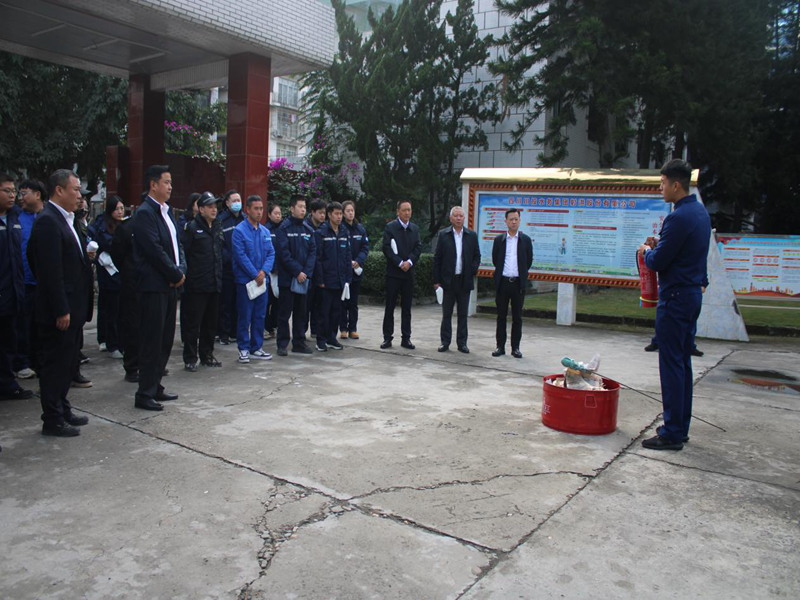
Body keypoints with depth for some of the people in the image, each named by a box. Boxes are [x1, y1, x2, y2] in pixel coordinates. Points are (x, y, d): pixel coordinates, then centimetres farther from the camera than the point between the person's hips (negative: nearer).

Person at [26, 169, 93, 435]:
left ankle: (62, 411, 30)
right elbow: (50, 270, -22)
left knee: (66, 363, 17)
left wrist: (85, 256, 6)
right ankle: (53, 420, 12)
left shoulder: (66, 220, 14)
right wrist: (61, 310, -22)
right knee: (55, 363, 1)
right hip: (58, 310, -10)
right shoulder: (48, 220, -16)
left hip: (71, 308, 10)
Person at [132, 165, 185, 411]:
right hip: (154, 286, -9)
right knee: (152, 342, -3)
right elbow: (155, 250, -18)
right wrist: (176, 275, -11)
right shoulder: (145, 213, -12)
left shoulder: (167, 211, 16)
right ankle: (145, 394, 6)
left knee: (165, 339, 14)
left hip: (170, 285, 9)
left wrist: (181, 271, 0)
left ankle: (155, 386, 25)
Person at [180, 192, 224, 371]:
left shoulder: (218, 228, 15)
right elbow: (183, 253, -12)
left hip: (214, 284, 7)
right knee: (193, 323, 0)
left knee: (211, 322, 14)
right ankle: (190, 358, 9)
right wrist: (186, 275, -15)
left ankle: (207, 355, 25)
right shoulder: (191, 227, -7)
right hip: (196, 284, -7)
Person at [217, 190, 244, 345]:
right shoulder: (221, 220, -3)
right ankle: (224, 334, 11)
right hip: (227, 268, -4)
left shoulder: (246, 220, 10)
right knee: (225, 302, 2)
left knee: (239, 302, 9)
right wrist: (228, 259, -16)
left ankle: (236, 331, 19)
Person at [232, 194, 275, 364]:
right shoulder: (239, 230, -8)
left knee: (260, 316, 10)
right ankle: (244, 348, 10)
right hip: (245, 280, -5)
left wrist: (264, 271, -11)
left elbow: (271, 253, 7)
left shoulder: (265, 232, 10)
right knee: (245, 316, 0)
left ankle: (256, 348, 19)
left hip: (262, 280, 6)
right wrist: (255, 275, -15)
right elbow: (241, 256, -14)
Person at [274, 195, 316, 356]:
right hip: (287, 277, -5)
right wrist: (297, 271, -16)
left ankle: (299, 342, 20)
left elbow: (313, 252, 4)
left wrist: (306, 272, -9)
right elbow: (284, 253, -13)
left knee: (301, 312, 11)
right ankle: (282, 344, 9)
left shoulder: (308, 229, 9)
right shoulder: (284, 228, -7)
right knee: (284, 312, 2)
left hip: (304, 278, 5)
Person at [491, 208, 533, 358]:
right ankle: (500, 346, 13)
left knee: (517, 317, 4)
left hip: (518, 283, -1)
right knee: (501, 316, 6)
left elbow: (529, 261, 9)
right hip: (502, 282, 1)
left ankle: (515, 347, 11)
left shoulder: (525, 240, 4)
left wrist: (521, 274, 11)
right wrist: (502, 272, 11)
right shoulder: (499, 240, 6)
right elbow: (495, 260, 12)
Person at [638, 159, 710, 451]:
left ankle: (672, 433, 3)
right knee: (683, 363, 15)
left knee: (671, 364, -4)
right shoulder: (701, 212, 11)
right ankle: (680, 426, 24)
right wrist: (658, 245, 14)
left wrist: (646, 251, 2)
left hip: (675, 297, -10)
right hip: (694, 293, 10)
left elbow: (657, 262, -17)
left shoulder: (679, 217, -20)